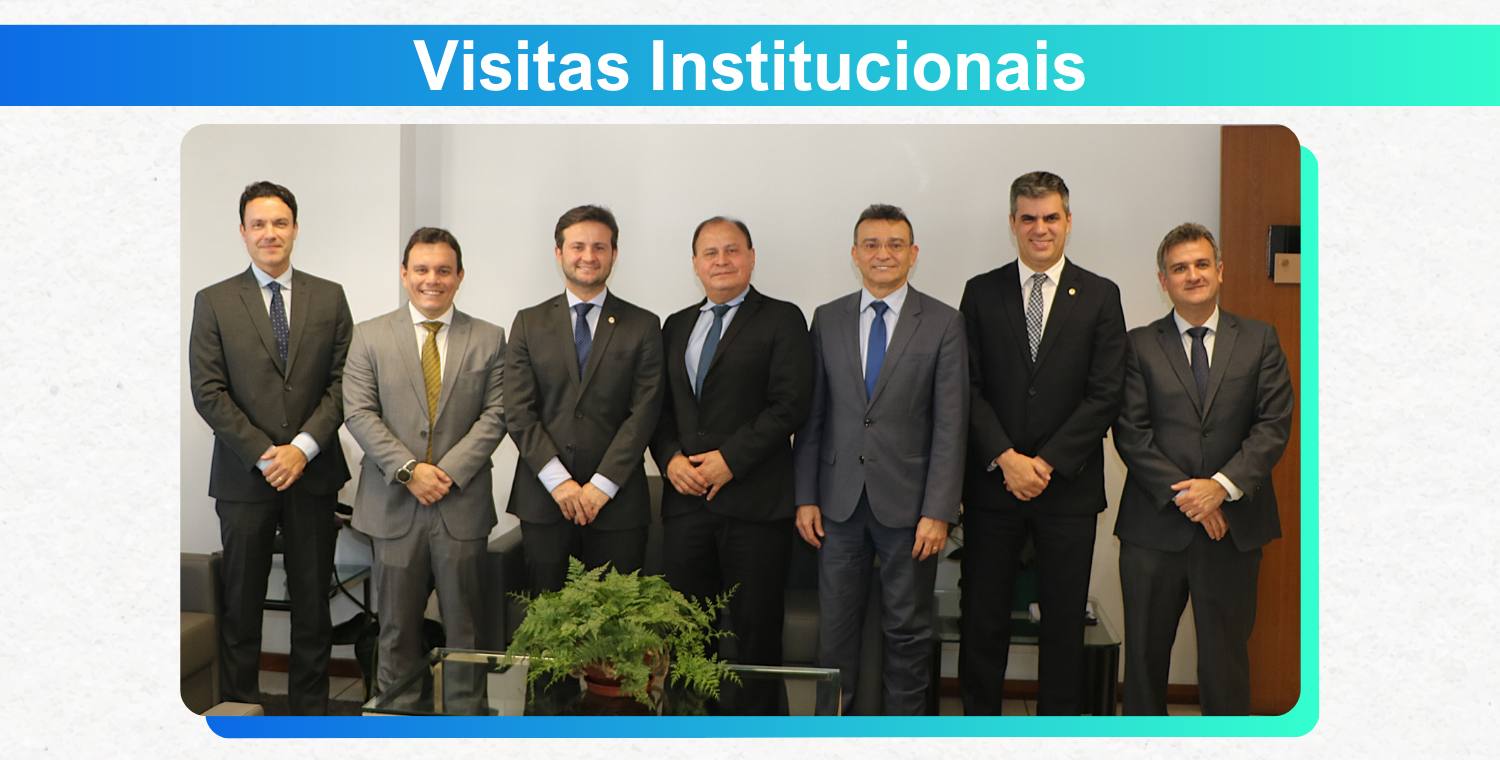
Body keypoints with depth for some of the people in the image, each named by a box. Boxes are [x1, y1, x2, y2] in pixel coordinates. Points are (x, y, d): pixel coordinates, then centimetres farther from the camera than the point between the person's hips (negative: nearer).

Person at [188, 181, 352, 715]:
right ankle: (238, 710, 18)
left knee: (313, 601, 8)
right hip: (243, 476, -1)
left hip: (314, 473, 1)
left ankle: (310, 708, 19)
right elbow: (207, 392, -3)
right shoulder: (213, 302, 4)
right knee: (240, 603, 6)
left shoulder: (329, 298, 7)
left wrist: (303, 447, -11)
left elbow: (343, 383, 2)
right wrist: (264, 454, -11)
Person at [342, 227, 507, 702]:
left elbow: (495, 414, -1)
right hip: (394, 504, 0)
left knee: (465, 626, 6)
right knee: (396, 625, 9)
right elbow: (359, 414, -2)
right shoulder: (369, 337, 5)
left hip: (462, 505, 0)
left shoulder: (488, 339, 6)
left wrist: (450, 470, -12)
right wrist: (409, 470, -13)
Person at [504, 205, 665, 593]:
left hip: (616, 501, -1)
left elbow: (644, 413, -2)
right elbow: (518, 412, 2)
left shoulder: (643, 326, 6)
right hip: (543, 501, 1)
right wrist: (557, 480, -9)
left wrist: (602, 485, -10)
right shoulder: (529, 323, 9)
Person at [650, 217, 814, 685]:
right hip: (686, 498, 5)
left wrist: (730, 459, -14)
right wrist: (670, 458, -3)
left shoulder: (782, 320, 0)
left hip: (754, 503, -4)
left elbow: (791, 404, -10)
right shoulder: (677, 326, 17)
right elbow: (660, 406, 16)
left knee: (756, 629, 2)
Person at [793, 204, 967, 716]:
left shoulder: (944, 324, -2)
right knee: (835, 625, 9)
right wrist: (806, 497, 1)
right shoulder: (828, 320, 6)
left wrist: (938, 511, -11)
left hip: (908, 503, -2)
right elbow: (811, 415, 7)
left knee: (908, 628, 9)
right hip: (840, 501, 2)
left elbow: (950, 425, -5)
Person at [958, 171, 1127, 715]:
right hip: (993, 481, 0)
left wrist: (1047, 463, -11)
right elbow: (968, 386, 1)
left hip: (1069, 483, 0)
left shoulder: (1100, 296, 4)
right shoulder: (981, 292, 6)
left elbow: (1105, 395, -3)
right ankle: (978, 716, 20)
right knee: (983, 615, 6)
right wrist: (1005, 458, -11)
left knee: (1065, 619, 7)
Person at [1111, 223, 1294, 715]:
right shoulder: (1140, 345, 5)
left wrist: (1222, 486, -14)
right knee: (1145, 652, 8)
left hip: (1234, 526, 0)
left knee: (1225, 655, 7)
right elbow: (1130, 433, -3)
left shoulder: (1259, 340, 8)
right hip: (1155, 527, 0)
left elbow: (1274, 426, -1)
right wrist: (1184, 495, -13)